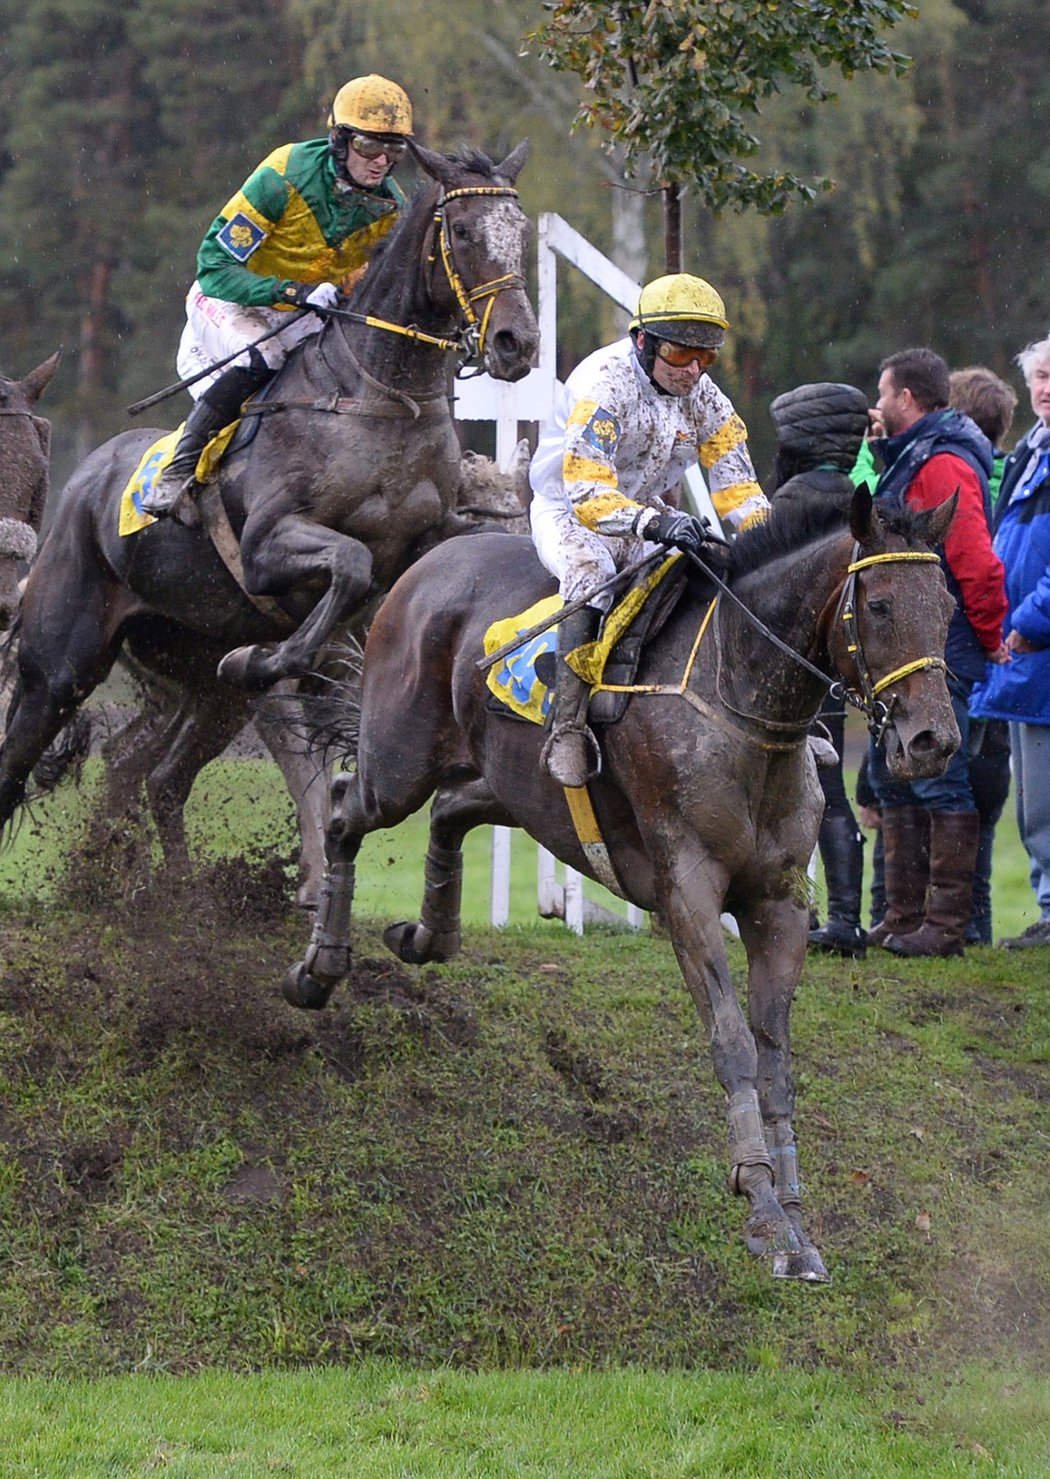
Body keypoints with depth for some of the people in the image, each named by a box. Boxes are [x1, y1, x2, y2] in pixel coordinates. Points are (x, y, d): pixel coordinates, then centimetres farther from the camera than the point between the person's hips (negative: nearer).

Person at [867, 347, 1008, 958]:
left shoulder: (942, 466, -17)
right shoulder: (911, 458, 17)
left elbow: (976, 563, -23)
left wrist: (989, 636, -14)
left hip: (939, 655, -11)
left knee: (941, 785, -7)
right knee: (893, 777, 14)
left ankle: (946, 924, -4)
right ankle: (905, 915, 20)